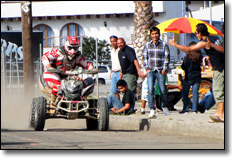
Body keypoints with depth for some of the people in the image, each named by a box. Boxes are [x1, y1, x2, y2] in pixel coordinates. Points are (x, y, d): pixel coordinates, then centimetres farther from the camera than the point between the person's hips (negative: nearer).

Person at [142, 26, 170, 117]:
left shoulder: (164, 45, 2)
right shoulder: (147, 45, 8)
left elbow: (167, 57, 3)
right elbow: (145, 57, 12)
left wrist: (164, 69, -4)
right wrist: (147, 68, 2)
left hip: (160, 71, -1)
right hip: (151, 71, 1)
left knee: (163, 90, 2)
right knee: (150, 90, -9)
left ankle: (165, 107, 24)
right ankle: (152, 109, -5)